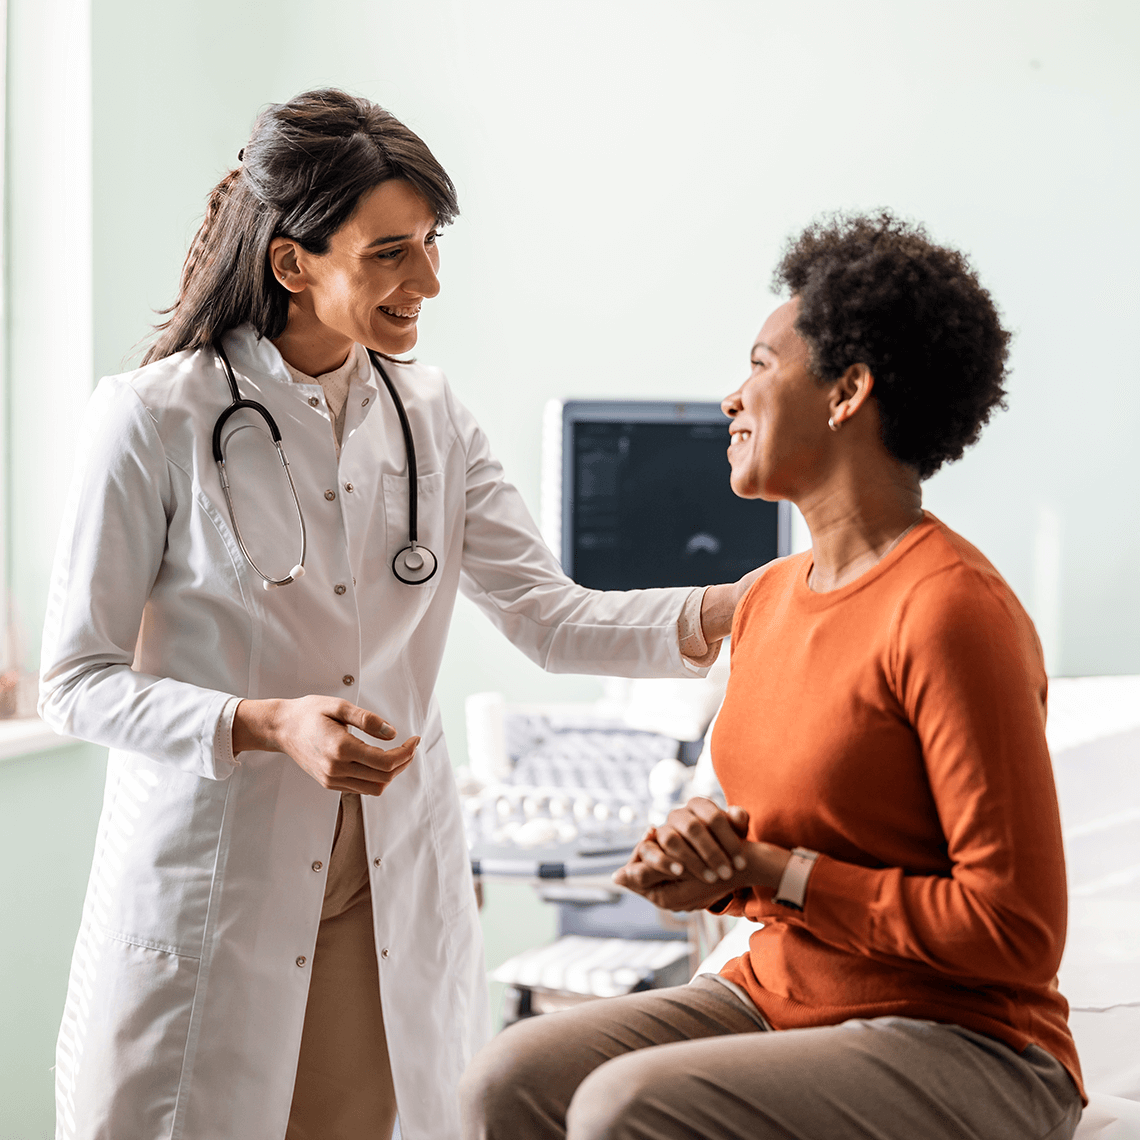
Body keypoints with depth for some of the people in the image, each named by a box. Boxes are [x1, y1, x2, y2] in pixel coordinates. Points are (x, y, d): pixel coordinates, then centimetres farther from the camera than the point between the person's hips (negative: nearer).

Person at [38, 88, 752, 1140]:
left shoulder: (429, 416, 6)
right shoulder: (156, 419, -9)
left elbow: (548, 616, 1)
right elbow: (76, 681, -8)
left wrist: (721, 613, -15)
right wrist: (266, 725, -22)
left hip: (393, 888, 4)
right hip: (212, 886, -4)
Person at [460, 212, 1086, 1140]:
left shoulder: (952, 611, -19)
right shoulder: (770, 597, 8)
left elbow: (1018, 932, -20)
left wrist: (775, 873, -16)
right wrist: (702, 862, -4)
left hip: (960, 1054, -7)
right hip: (774, 996, 8)